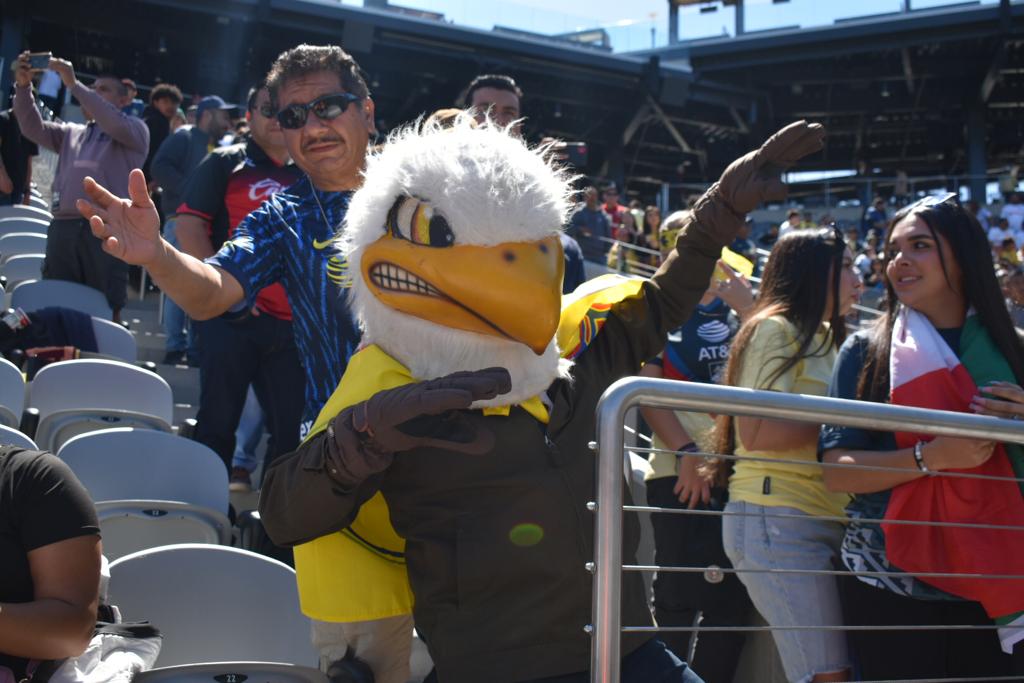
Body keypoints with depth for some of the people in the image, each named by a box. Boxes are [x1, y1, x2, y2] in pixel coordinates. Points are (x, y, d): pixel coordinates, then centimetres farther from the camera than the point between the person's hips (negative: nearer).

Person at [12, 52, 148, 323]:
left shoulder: (135, 130, 9)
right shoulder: (72, 133, 25)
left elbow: (115, 123, -11)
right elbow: (33, 128, 15)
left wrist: (74, 84, -13)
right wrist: (23, 87, -1)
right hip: (62, 229, 5)